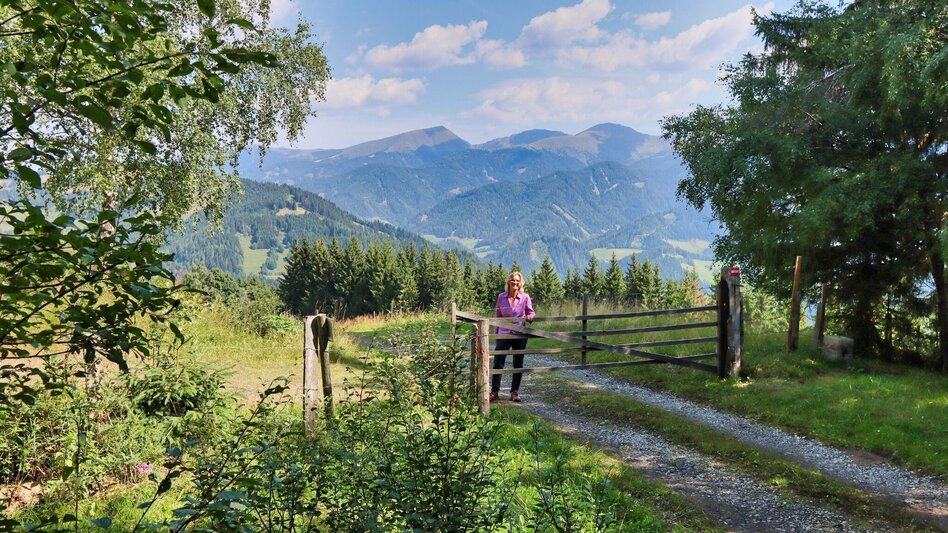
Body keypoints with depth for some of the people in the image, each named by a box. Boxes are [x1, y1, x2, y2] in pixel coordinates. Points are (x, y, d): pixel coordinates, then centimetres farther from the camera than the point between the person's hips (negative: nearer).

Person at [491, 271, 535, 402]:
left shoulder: (525, 297, -4)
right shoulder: (501, 297, 0)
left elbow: (531, 312, 6)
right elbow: (497, 316, 7)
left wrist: (530, 317, -18)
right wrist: (496, 333, 9)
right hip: (503, 334, 0)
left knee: (518, 364, 9)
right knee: (498, 363, -2)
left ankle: (515, 392, 20)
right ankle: (494, 391, 9)